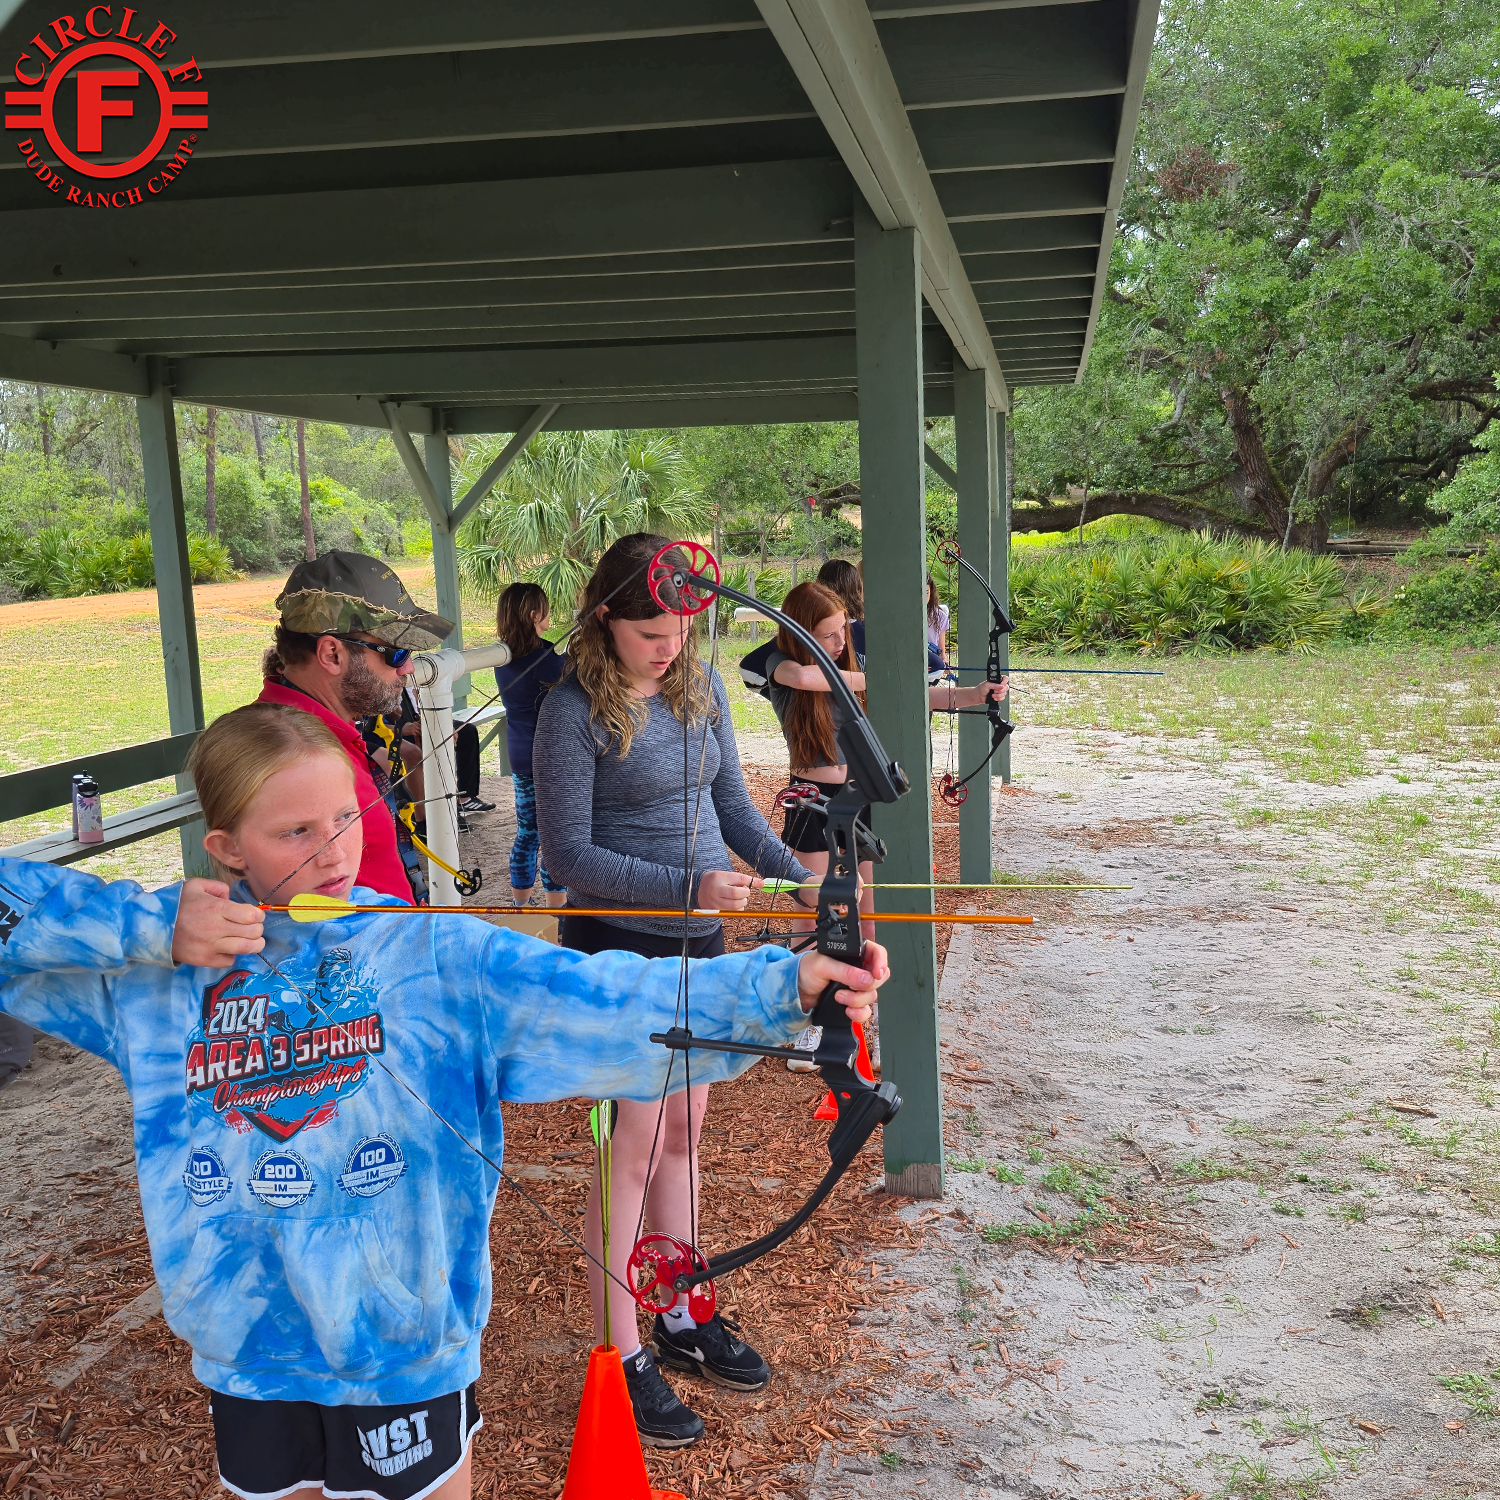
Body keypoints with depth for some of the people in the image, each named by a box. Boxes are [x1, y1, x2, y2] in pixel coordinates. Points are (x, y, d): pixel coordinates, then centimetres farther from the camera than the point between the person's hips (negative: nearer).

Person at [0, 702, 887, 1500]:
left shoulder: (436, 952, -13)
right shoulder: (160, 964, -4)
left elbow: (603, 1002, -25)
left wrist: (779, 987, -38)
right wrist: (156, 928, -21)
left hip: (404, 1335, -2)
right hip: (247, 1344, 3)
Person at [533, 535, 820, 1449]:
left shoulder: (703, 689, 3)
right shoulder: (575, 711, -15)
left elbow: (733, 805, 10)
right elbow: (569, 855, -16)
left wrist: (797, 877, -5)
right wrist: (687, 885, -24)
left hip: (700, 939, 6)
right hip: (619, 946, -6)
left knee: (683, 1136, 17)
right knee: (634, 1148, 0)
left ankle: (684, 1322, 33)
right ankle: (620, 1360, 15)